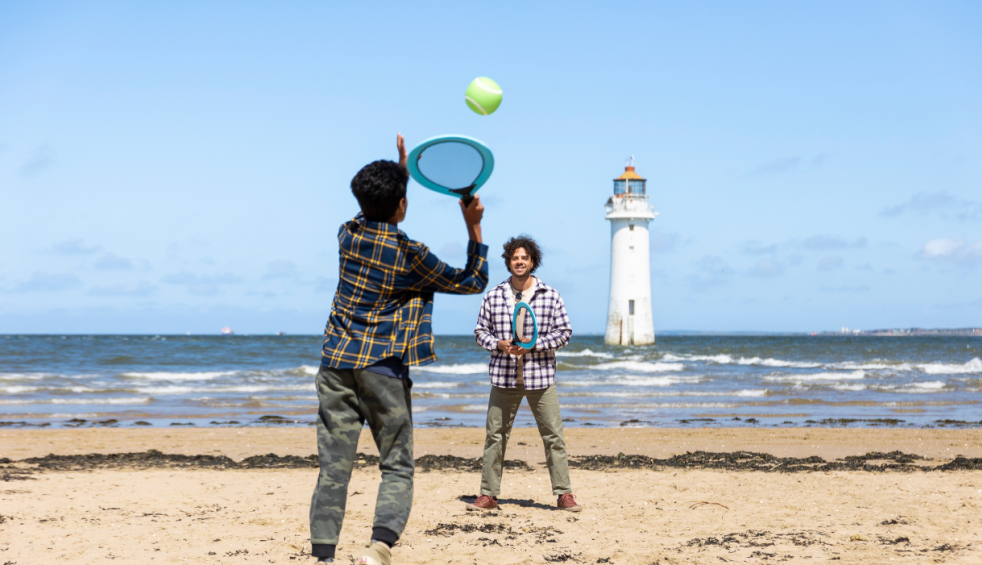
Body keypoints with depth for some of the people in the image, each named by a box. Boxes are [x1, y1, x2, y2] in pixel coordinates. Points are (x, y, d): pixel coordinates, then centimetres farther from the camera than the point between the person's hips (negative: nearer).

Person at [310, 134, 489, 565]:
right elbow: (473, 282, 4)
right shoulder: (410, 254, -8)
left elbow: (375, 215, 31)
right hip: (383, 368, -4)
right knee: (397, 467, 3)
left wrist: (401, 170, 34)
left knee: (333, 468, 3)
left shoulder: (348, 234, 4)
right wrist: (474, 227, 6)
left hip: (336, 363, 4)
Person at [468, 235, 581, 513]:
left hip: (540, 375, -1)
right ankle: (488, 495, 11)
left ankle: (564, 495, 6)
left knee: (553, 436, -1)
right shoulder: (493, 296, 6)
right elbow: (480, 330, 11)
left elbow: (564, 332, 2)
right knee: (495, 435, 3)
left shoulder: (550, 296, 2)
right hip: (504, 376, 1)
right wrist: (498, 344, -10)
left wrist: (534, 344, -11)